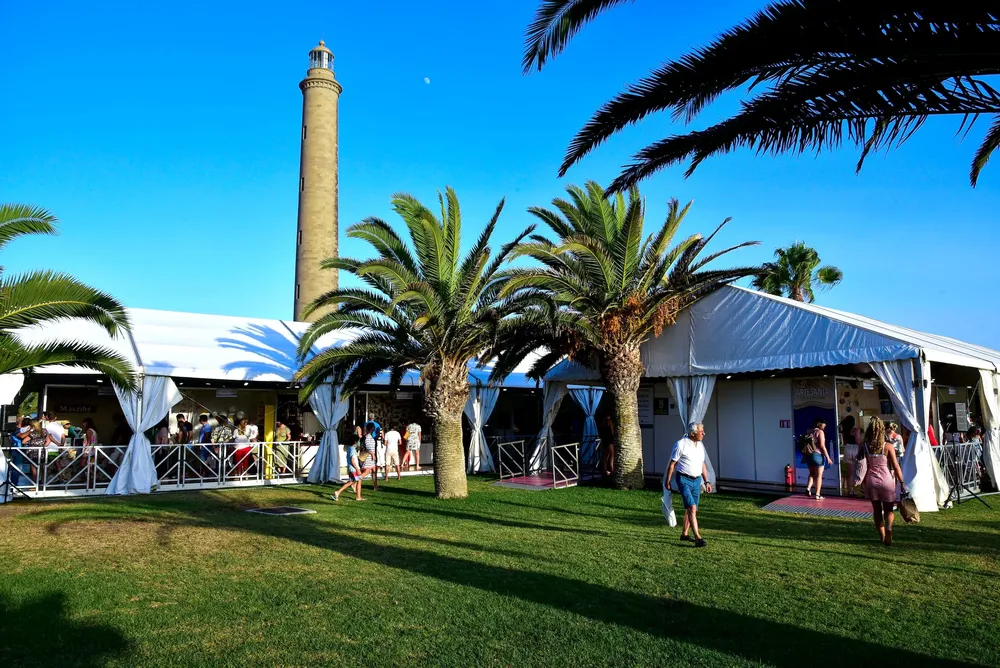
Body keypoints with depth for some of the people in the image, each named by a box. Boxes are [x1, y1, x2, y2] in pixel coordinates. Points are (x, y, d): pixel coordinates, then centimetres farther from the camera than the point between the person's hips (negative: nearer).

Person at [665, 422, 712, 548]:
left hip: (697, 480, 7)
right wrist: (667, 481, -7)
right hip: (684, 480, -7)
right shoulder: (681, 444, -12)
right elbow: (672, 464, -8)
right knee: (692, 508, -15)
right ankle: (698, 538, -18)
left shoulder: (700, 445, 9)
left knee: (691, 509, 12)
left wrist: (706, 481, 16)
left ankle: (684, 534, 25)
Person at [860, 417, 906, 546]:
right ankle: (888, 528, -18)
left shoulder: (865, 447, -2)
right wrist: (902, 483, 1)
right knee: (888, 509, 10)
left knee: (876, 509, 14)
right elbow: (896, 467, -6)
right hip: (886, 481, -1)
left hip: (871, 482, 1)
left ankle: (883, 537, 13)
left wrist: (863, 482, 9)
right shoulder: (888, 446, -7)